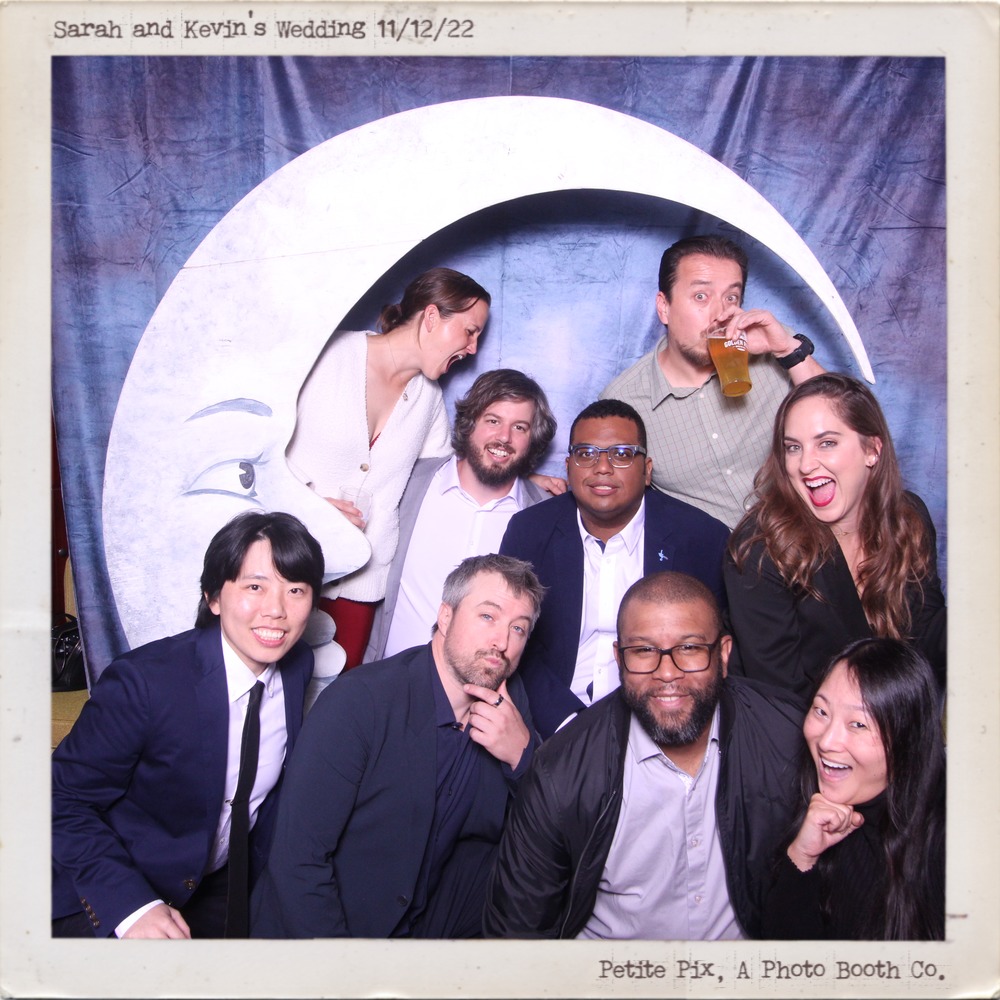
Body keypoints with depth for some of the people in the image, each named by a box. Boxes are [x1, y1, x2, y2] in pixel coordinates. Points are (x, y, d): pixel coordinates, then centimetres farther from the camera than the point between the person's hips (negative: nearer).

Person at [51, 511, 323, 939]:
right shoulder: (143, 682, -25)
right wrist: (130, 904, -28)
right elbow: (64, 800, -18)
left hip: (225, 886, 5)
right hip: (112, 900, -4)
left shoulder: (299, 664, -8)